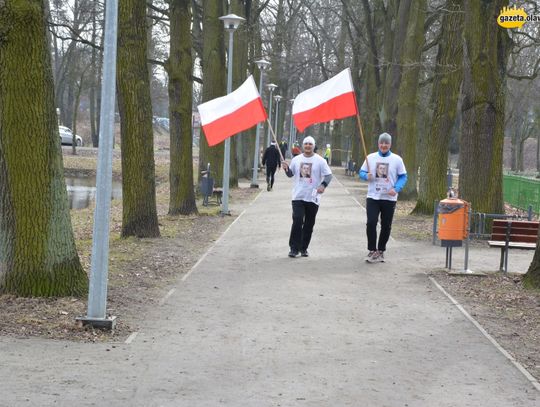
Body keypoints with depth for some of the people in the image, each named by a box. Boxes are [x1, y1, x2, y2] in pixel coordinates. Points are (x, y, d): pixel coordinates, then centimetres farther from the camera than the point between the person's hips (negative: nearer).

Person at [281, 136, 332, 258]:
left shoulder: (320, 161, -2)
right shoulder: (296, 160, 6)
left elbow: (328, 175, -4)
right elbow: (291, 174, 15)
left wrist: (323, 185, -22)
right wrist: (287, 169, -7)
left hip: (313, 198, 0)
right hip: (298, 197, 1)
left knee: (309, 224, 6)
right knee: (297, 222, -11)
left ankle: (304, 248, 18)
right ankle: (294, 248, -5)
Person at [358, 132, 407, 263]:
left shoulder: (397, 159, 0)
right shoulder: (370, 157, 3)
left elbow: (403, 176, 1)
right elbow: (361, 172, 9)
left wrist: (396, 189, -15)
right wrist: (367, 176, -15)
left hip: (389, 198, 0)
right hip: (373, 197, 0)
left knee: (386, 226, 7)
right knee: (371, 223, -12)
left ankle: (380, 250, 23)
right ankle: (372, 250, -1)